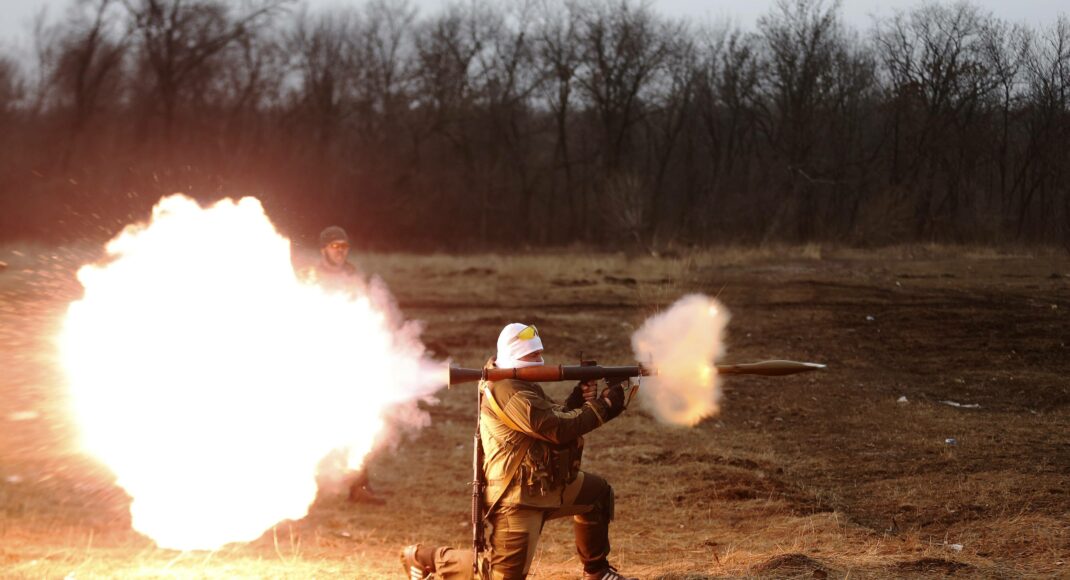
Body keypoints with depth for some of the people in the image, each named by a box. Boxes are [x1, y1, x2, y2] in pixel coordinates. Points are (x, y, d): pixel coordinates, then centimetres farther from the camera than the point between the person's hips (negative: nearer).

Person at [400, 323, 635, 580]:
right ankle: (425, 558, 8)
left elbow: (552, 418, 12)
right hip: (516, 496, -11)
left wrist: (579, 400, -4)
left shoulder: (521, 385, 12)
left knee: (597, 493, 20)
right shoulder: (508, 390, -22)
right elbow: (558, 428, -26)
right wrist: (602, 407, -19)